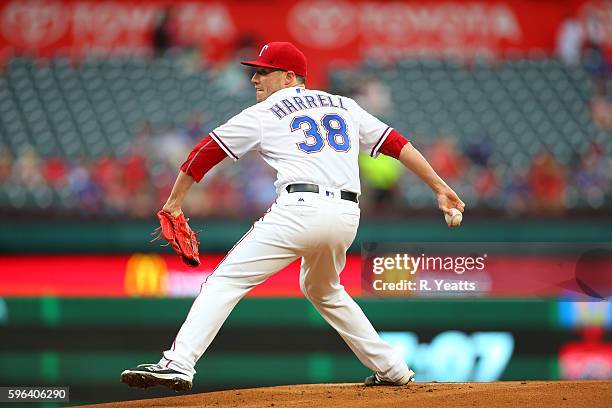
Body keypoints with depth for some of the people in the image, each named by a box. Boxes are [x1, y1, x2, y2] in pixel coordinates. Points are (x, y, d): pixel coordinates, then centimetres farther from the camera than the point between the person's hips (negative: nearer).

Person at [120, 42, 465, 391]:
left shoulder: (262, 115, 11)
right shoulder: (345, 107, 23)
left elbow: (206, 153, 11)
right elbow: (395, 143, 20)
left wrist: (175, 202, 21)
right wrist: (439, 186, 22)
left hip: (300, 209, -6)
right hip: (347, 216, 6)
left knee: (225, 281, -6)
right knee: (324, 290, 31)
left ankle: (178, 364, -23)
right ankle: (393, 369, 31)